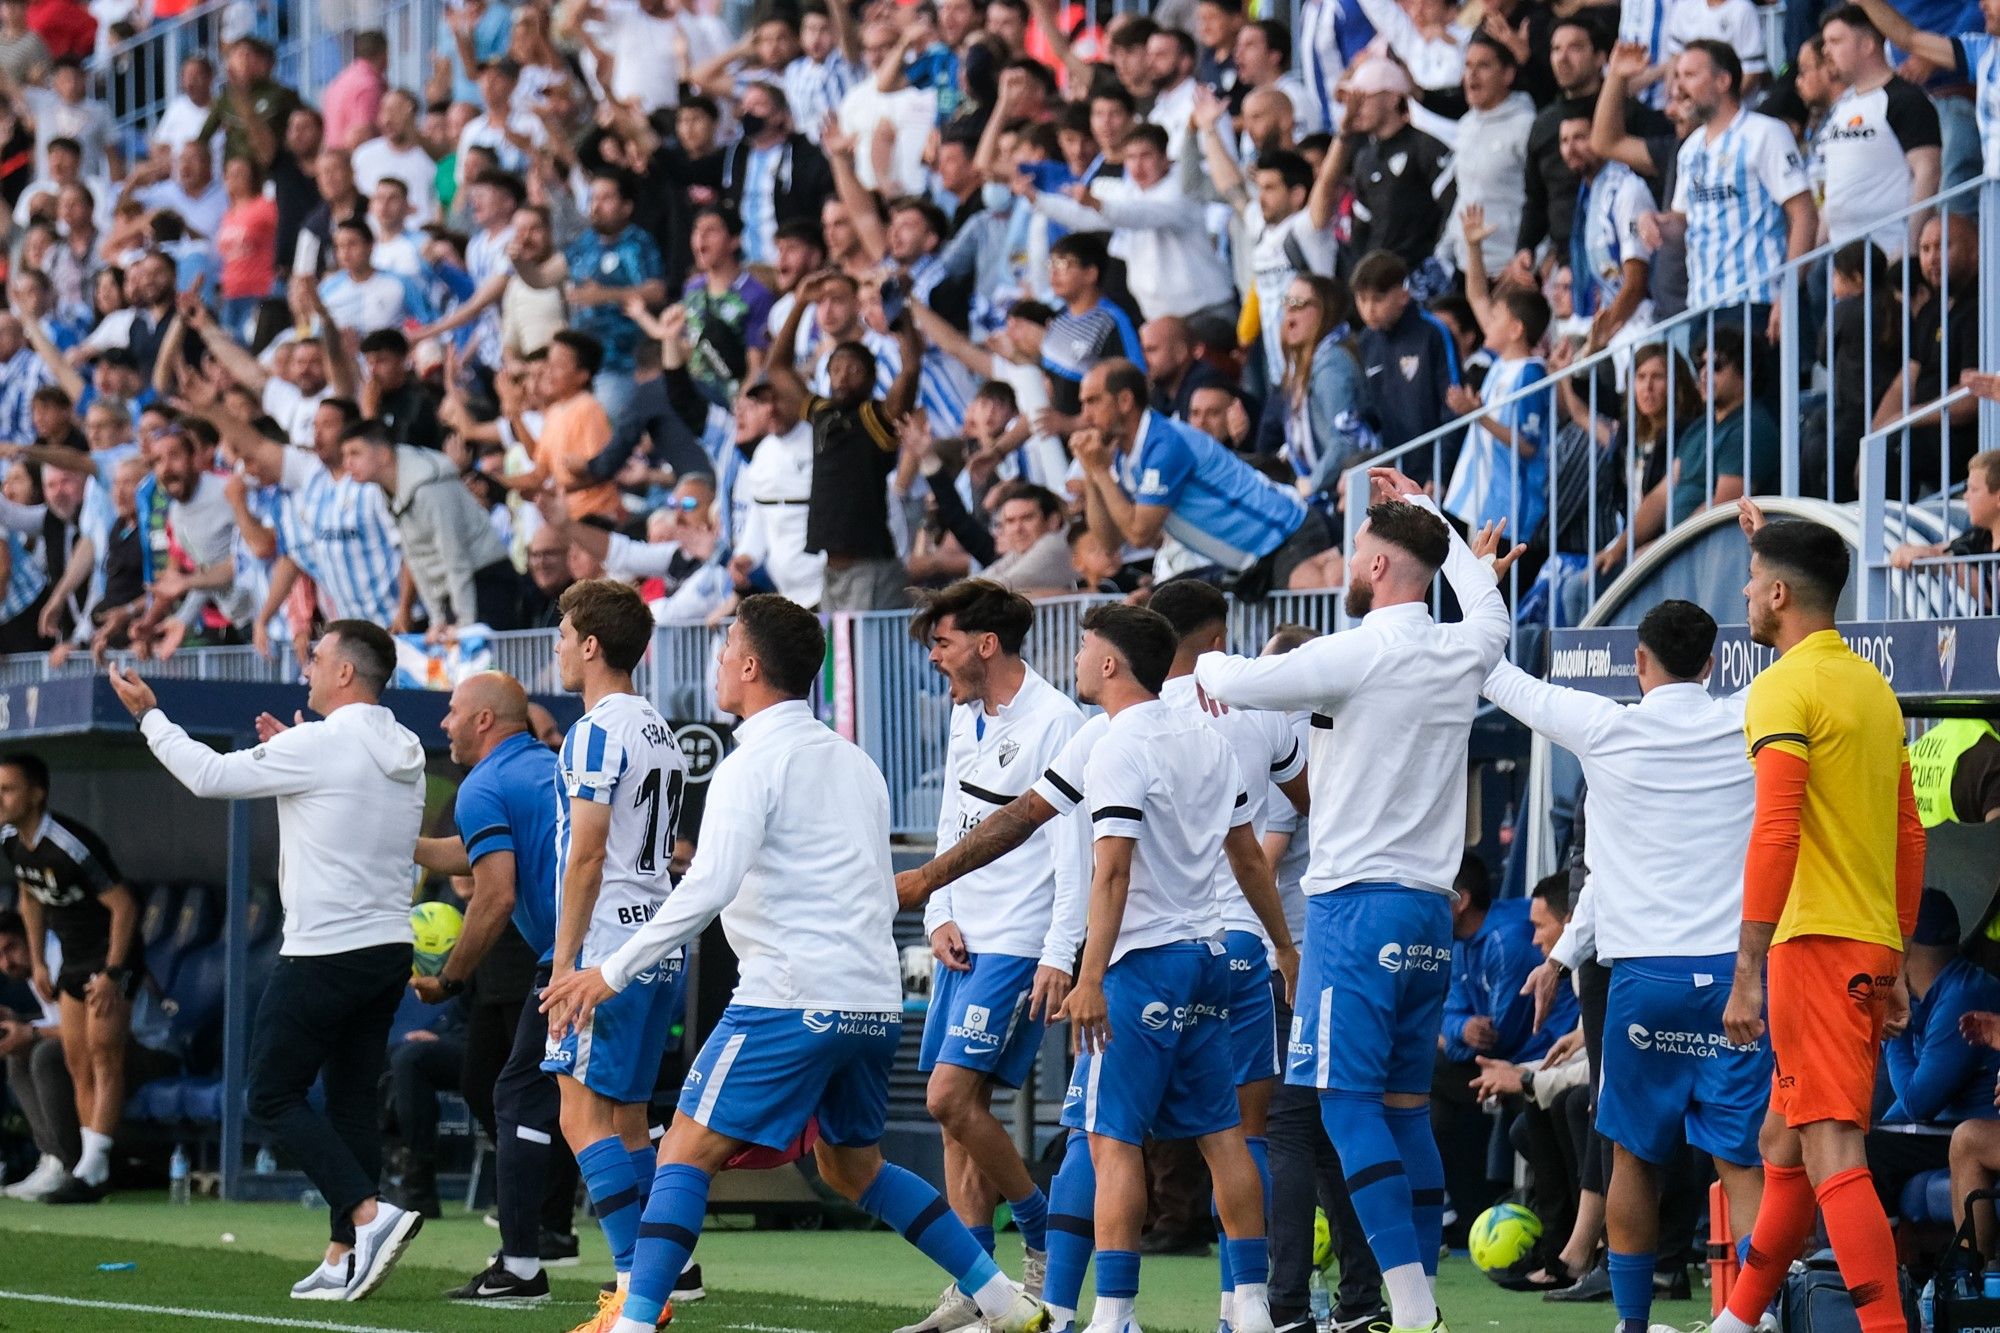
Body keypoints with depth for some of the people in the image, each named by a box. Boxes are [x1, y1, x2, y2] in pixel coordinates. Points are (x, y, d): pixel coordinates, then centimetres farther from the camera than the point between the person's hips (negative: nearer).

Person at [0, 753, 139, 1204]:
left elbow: (124, 906, -24)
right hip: (73, 959, 9)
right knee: (77, 1061, 5)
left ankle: (89, 1174, -18)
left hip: (113, 955, -9)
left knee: (104, 1056, -13)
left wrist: (111, 974, -25)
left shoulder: (71, 847, -27)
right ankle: (93, 1168, 8)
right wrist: (38, 962, 15)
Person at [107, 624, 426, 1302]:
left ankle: (370, 1215, -15)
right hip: (390, 948, 8)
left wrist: (149, 716, 6)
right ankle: (344, 1259, 7)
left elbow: (210, 776, -6)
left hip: (324, 954, -8)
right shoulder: (403, 753, 9)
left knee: (273, 1097, 0)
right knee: (351, 1102, 10)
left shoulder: (315, 746, -14)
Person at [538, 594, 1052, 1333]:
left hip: (790, 998, -8)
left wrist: (611, 973, -17)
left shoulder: (755, 764, -7)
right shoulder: (853, 761, 17)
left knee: (685, 1155, -5)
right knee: (854, 1168, 22)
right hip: (874, 1001, 8)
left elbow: (709, 887, -18)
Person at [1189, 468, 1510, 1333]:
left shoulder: (1356, 654, -12)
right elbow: (1489, 601, 32)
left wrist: (1204, 666, 14)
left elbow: (1233, 684, -10)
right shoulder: (1462, 651, 8)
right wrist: (1421, 506, 42)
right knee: (1406, 1106, 11)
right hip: (1431, 905, 7)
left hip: (1358, 901, -7)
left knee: (1347, 1100, -9)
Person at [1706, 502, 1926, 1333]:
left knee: (1832, 1154, -13)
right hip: (1873, 947, 9)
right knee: (1783, 1144, 17)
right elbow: (1909, 837, 20)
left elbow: (1774, 834, -18)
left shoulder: (1784, 688, -9)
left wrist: (1748, 972, -19)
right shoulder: (1873, 686, 16)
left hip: (1815, 943, -9)